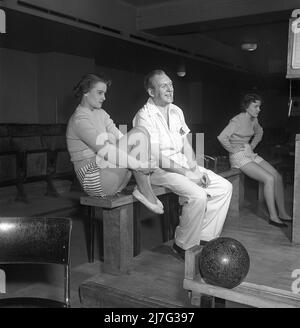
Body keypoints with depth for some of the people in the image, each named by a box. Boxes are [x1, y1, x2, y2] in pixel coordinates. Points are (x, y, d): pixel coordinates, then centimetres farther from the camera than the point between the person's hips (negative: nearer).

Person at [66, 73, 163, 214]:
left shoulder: (100, 113, 17)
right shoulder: (79, 119, -13)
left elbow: (121, 139, 10)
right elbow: (105, 151, -23)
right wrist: (140, 165, -24)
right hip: (94, 180, -9)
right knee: (139, 134, -16)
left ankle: (144, 190, -13)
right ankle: (145, 191, -12)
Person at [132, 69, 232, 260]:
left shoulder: (176, 111, 13)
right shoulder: (144, 116, -12)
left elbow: (186, 144, 13)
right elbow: (156, 157, -20)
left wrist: (195, 168, -4)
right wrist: (187, 173, -19)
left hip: (183, 164, 8)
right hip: (159, 169, -8)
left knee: (225, 187, -3)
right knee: (198, 195, -29)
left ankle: (205, 237, 4)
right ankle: (183, 246, -7)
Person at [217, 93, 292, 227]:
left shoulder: (253, 120, 9)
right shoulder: (237, 120, -16)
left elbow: (259, 132, 30)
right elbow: (222, 137, -26)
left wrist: (252, 146, 15)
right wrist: (234, 150, -16)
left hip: (250, 154, 8)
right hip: (239, 157, -8)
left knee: (278, 177, -6)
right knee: (269, 179, -22)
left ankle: (282, 213, 2)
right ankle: (273, 217, -13)